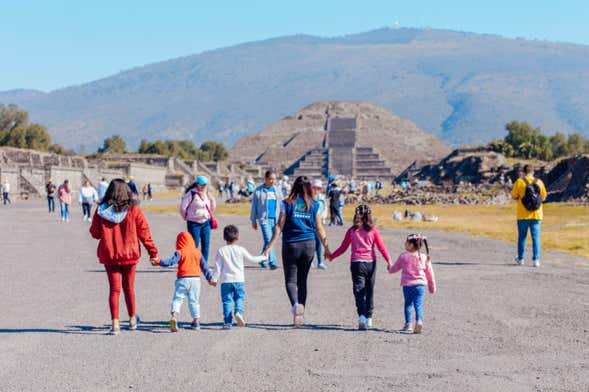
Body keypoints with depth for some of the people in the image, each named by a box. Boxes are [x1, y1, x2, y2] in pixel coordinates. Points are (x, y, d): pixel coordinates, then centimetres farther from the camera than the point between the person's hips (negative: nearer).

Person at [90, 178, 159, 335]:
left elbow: (94, 233, 0)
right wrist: (153, 252, 4)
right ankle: (132, 320, 29)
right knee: (129, 287, 16)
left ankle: (115, 323, -4)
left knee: (114, 289, 5)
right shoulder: (133, 209, -8)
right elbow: (144, 232, -4)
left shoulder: (101, 210, -7)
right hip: (130, 254, 0)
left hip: (109, 255, 0)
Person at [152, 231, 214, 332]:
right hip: (195, 278, 3)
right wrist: (209, 278, 22)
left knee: (177, 299, -2)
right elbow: (204, 266, 14)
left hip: (182, 279, -3)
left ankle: (174, 316, -25)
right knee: (194, 301, 13)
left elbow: (171, 261, -16)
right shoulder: (198, 253, 10)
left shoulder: (180, 252, -2)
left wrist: (158, 262, -16)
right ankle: (196, 321, 14)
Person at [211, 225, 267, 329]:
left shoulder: (221, 251, -1)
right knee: (239, 298, 11)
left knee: (227, 301, 3)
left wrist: (214, 279, 7)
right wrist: (263, 257, 28)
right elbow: (251, 259, 12)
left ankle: (227, 322, -2)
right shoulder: (240, 250, 0)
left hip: (226, 281, 0)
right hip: (239, 280, 0)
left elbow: (217, 267, -1)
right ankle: (238, 312, -18)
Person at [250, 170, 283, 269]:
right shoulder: (259, 191, 0)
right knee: (268, 241, -14)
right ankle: (272, 262, -16)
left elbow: (282, 205, 16)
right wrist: (253, 221, 4)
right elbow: (254, 206, 5)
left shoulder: (278, 190, 11)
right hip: (264, 219, -4)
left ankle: (262, 260, 28)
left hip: (275, 219, 4)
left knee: (268, 241, 11)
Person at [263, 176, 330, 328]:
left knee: (290, 280, 3)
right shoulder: (314, 205, 4)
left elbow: (279, 226, -7)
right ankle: (301, 315, 13)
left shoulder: (287, 203, -3)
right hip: (309, 245, 2)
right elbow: (319, 229, 6)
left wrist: (270, 246, -6)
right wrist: (326, 248, 15)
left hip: (291, 245, -2)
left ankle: (295, 304, -25)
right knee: (302, 280, 13)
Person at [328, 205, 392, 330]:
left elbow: (343, 248, 7)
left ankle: (362, 316, -25)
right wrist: (389, 261, 8)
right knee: (369, 291, 14)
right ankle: (369, 318, 21)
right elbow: (381, 248, -1)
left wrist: (332, 256, 21)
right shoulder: (373, 231, 0)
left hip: (357, 263, -1)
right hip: (371, 263, 2)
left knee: (359, 291, -5)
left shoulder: (352, 231, 1)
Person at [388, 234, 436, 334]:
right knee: (418, 305, 1)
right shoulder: (424, 257, 4)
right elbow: (429, 273, 9)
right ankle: (419, 321, -20)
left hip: (407, 285, -1)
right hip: (419, 284, 1)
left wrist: (389, 269, 36)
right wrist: (432, 287, 18)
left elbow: (394, 268, 12)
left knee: (408, 304, 12)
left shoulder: (403, 256, -2)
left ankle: (408, 324, 7)